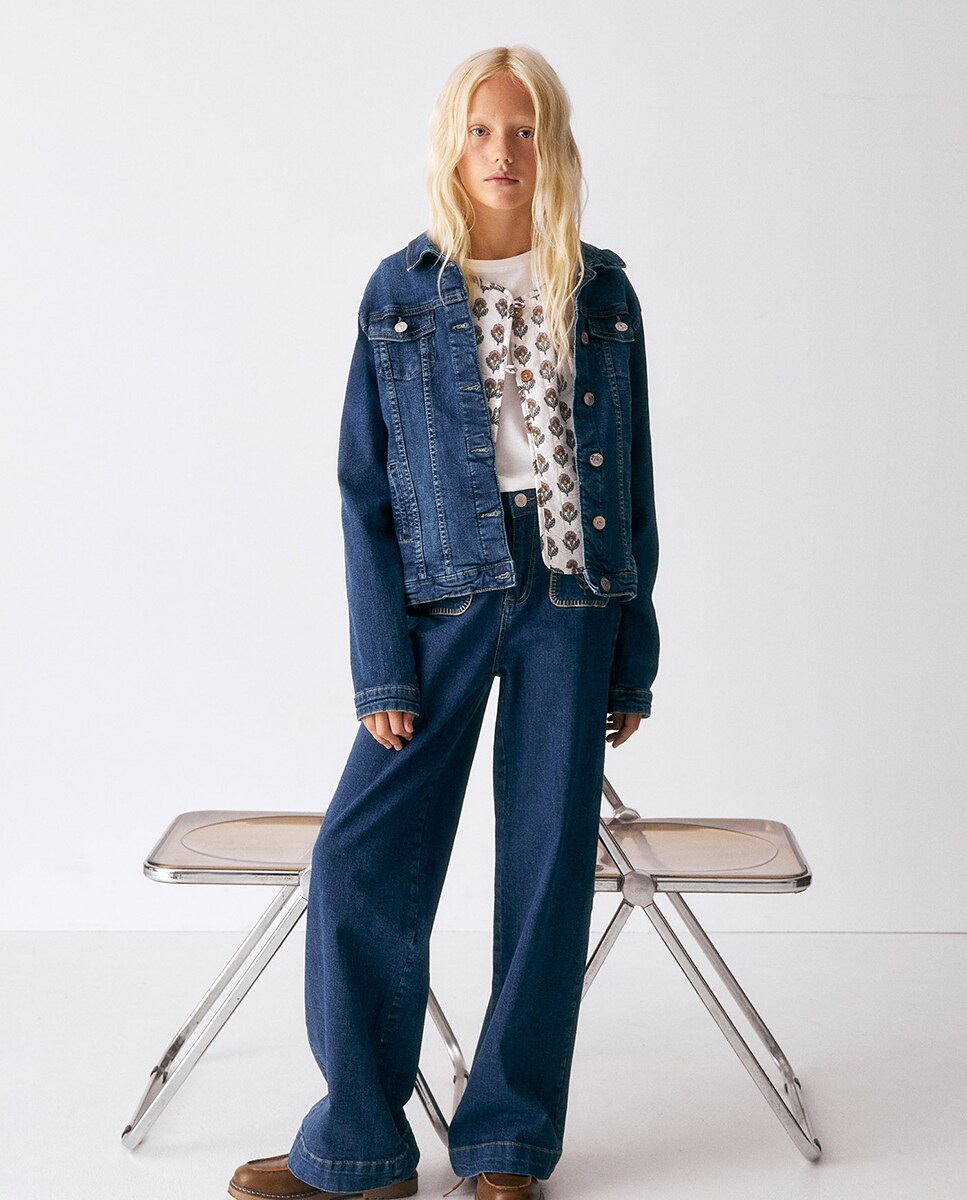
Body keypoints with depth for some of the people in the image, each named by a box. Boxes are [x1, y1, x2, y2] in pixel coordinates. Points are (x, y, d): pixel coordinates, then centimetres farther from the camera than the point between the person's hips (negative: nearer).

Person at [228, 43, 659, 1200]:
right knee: (362, 859, -4)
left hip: (570, 597, 1)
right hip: (444, 595, 0)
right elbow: (366, 491, 2)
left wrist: (633, 657, 6)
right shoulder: (399, 293, 4)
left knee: (548, 866, 4)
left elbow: (632, 484, 9)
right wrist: (382, 667, -5)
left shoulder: (602, 294, 7)